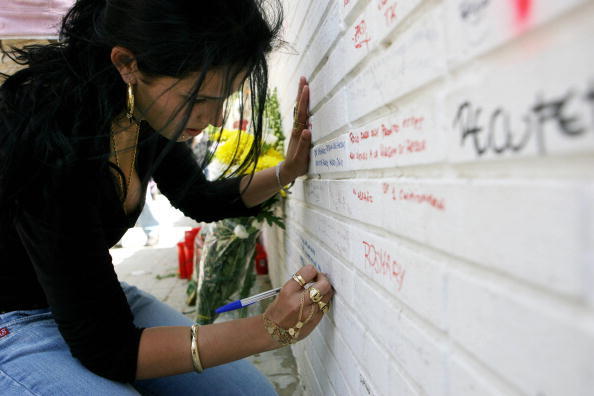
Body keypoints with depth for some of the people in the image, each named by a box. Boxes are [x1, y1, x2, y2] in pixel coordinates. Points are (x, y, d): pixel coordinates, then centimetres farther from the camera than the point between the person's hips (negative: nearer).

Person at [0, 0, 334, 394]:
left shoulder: (147, 110, -12)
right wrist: (270, 330, -32)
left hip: (97, 295, 6)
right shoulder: (53, 145, -34)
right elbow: (105, 346, -27)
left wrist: (287, 172, -7)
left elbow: (201, 200, 7)